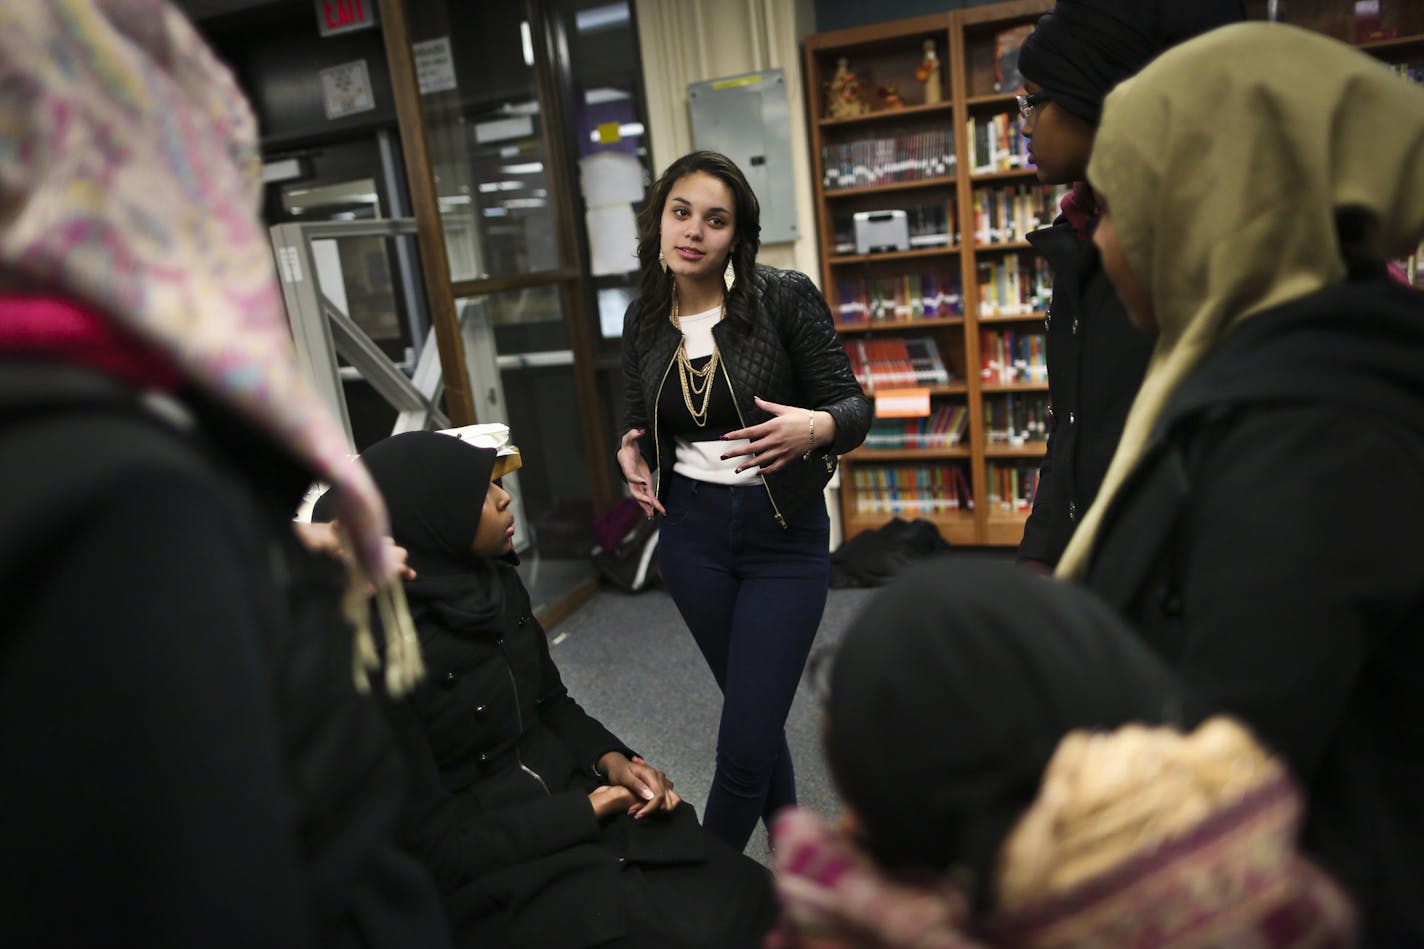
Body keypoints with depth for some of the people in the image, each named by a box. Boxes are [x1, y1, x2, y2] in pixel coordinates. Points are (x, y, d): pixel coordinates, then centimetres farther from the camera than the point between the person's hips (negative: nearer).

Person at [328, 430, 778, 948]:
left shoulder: (496, 581, 0)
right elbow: (435, 850, -18)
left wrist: (611, 760, -6)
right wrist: (590, 808, -15)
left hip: (567, 801, 6)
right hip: (490, 871, -6)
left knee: (751, 900, -9)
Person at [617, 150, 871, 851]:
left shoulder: (785, 298, -11)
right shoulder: (643, 320, 2)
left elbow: (853, 405, -8)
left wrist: (814, 428, -30)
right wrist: (633, 453, -7)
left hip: (784, 534, -4)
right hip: (691, 531, 4)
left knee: (746, 740, -3)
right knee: (755, 716, 18)